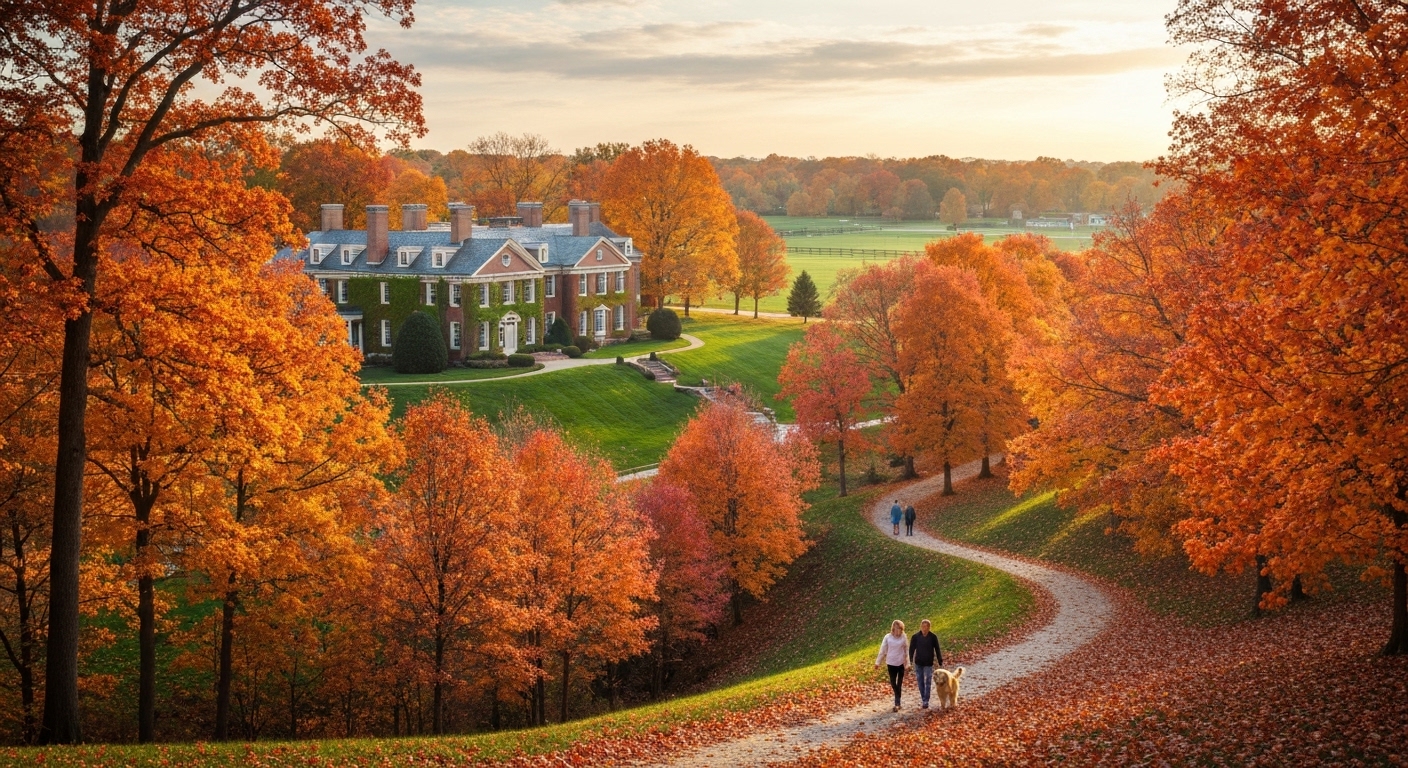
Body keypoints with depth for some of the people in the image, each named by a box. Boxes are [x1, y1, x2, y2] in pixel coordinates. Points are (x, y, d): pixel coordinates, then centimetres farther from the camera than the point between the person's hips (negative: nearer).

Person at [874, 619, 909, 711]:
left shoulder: (903, 637, -5)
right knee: (893, 683, 3)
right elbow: (882, 650, 0)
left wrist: (908, 664, 2)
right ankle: (898, 702, 20)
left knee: (899, 683, 5)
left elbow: (907, 651, 1)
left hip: (901, 663, -1)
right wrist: (877, 662, 1)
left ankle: (897, 704, 12)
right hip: (891, 663, 1)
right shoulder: (887, 637, -6)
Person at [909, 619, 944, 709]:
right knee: (920, 682, 11)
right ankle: (922, 699, 24)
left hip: (929, 663, -2)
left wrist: (940, 662, 0)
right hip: (918, 663, 2)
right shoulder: (915, 637, -7)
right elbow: (911, 649, -2)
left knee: (928, 683, -2)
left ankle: (926, 701, 1)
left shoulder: (933, 637, -8)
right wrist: (910, 661, -11)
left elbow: (937, 650, -1)